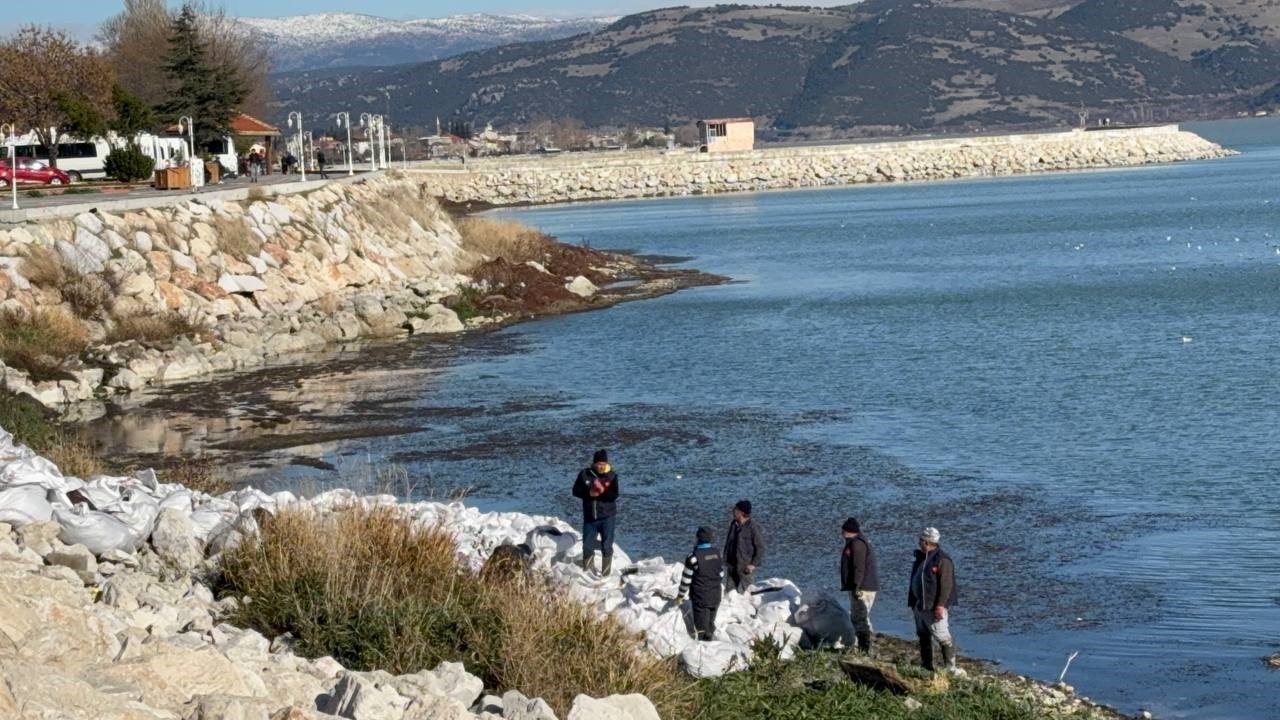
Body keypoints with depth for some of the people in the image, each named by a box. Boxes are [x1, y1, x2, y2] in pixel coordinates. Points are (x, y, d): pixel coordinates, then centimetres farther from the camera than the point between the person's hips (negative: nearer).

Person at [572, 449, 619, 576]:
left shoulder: (612, 476, -6)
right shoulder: (585, 474, -2)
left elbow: (614, 495, -14)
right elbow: (576, 491, -3)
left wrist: (603, 492, -31)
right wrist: (589, 493, -19)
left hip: (607, 517, -2)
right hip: (590, 517, 2)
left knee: (607, 547, 2)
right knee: (587, 546, 8)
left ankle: (605, 574, 11)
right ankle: (587, 573, 23)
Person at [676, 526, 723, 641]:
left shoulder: (694, 557, -17)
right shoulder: (716, 553, 0)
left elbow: (686, 579, -11)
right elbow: (721, 574, 10)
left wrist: (680, 595, 1)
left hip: (701, 598, -5)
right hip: (716, 597, 5)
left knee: (701, 627, 5)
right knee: (710, 625, 18)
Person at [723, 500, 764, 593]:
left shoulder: (753, 528, -16)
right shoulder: (733, 525, 5)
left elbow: (760, 547, -12)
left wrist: (754, 564, -14)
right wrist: (726, 560, 10)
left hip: (745, 568, -7)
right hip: (732, 566, 7)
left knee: (742, 593, -4)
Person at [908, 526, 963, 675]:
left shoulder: (942, 560, -14)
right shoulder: (921, 558, 14)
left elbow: (946, 584, -20)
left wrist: (940, 605, -25)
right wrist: (912, 602, 20)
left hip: (934, 607, -10)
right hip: (920, 606, 10)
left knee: (943, 637, -10)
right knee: (923, 637, 14)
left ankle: (950, 667, -7)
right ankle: (926, 666, 22)